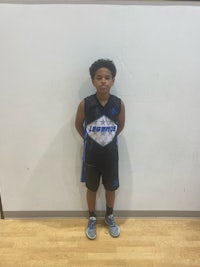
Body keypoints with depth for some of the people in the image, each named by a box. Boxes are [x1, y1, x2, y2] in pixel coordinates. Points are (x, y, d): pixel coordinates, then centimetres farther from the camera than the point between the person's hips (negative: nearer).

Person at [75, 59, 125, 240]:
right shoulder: (85, 104, -15)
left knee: (111, 187, 18)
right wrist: (90, 140, 6)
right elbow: (78, 125, 1)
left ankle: (109, 217, 44)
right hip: (91, 155, -1)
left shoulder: (119, 104, -12)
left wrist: (109, 138, 8)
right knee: (91, 188, 17)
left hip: (111, 154, 1)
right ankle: (92, 219, 41)